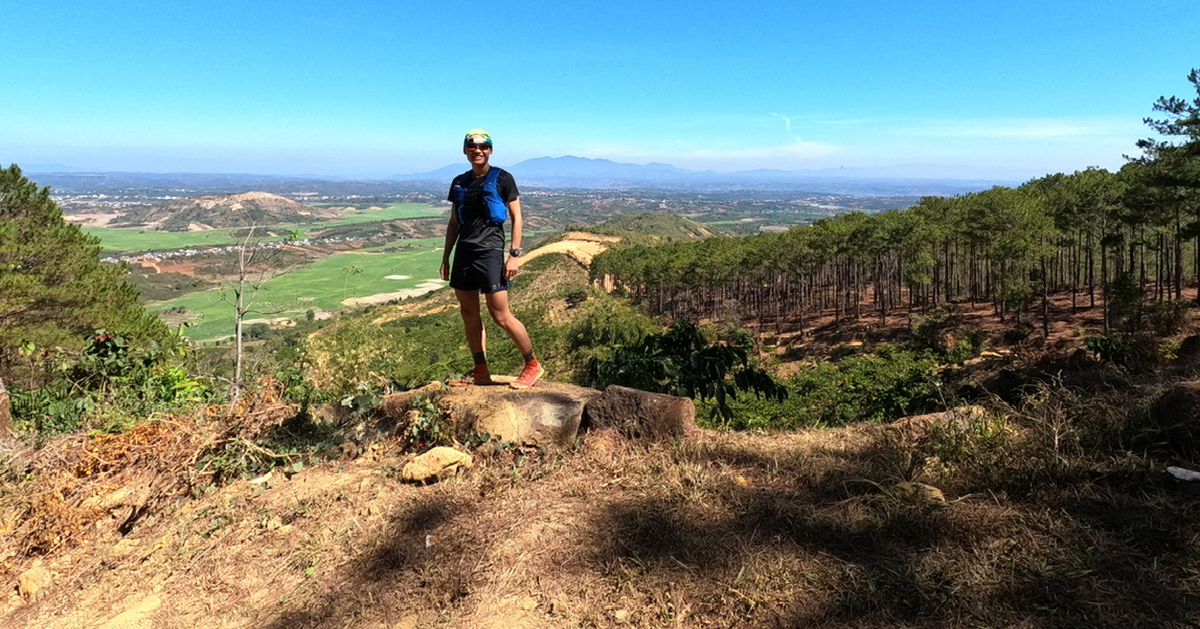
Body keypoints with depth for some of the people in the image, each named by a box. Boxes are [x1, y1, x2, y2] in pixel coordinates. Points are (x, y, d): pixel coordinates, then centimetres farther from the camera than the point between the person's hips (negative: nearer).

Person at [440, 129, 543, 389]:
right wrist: (446, 258, 14)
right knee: (468, 313, 7)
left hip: (490, 251, -6)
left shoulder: (502, 179, -2)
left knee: (501, 316, -8)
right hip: (463, 253, 6)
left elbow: (516, 217, -3)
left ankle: (532, 364, 7)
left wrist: (514, 254, -11)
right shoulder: (459, 183, 13)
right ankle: (480, 371, 17)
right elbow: (454, 223, 18)